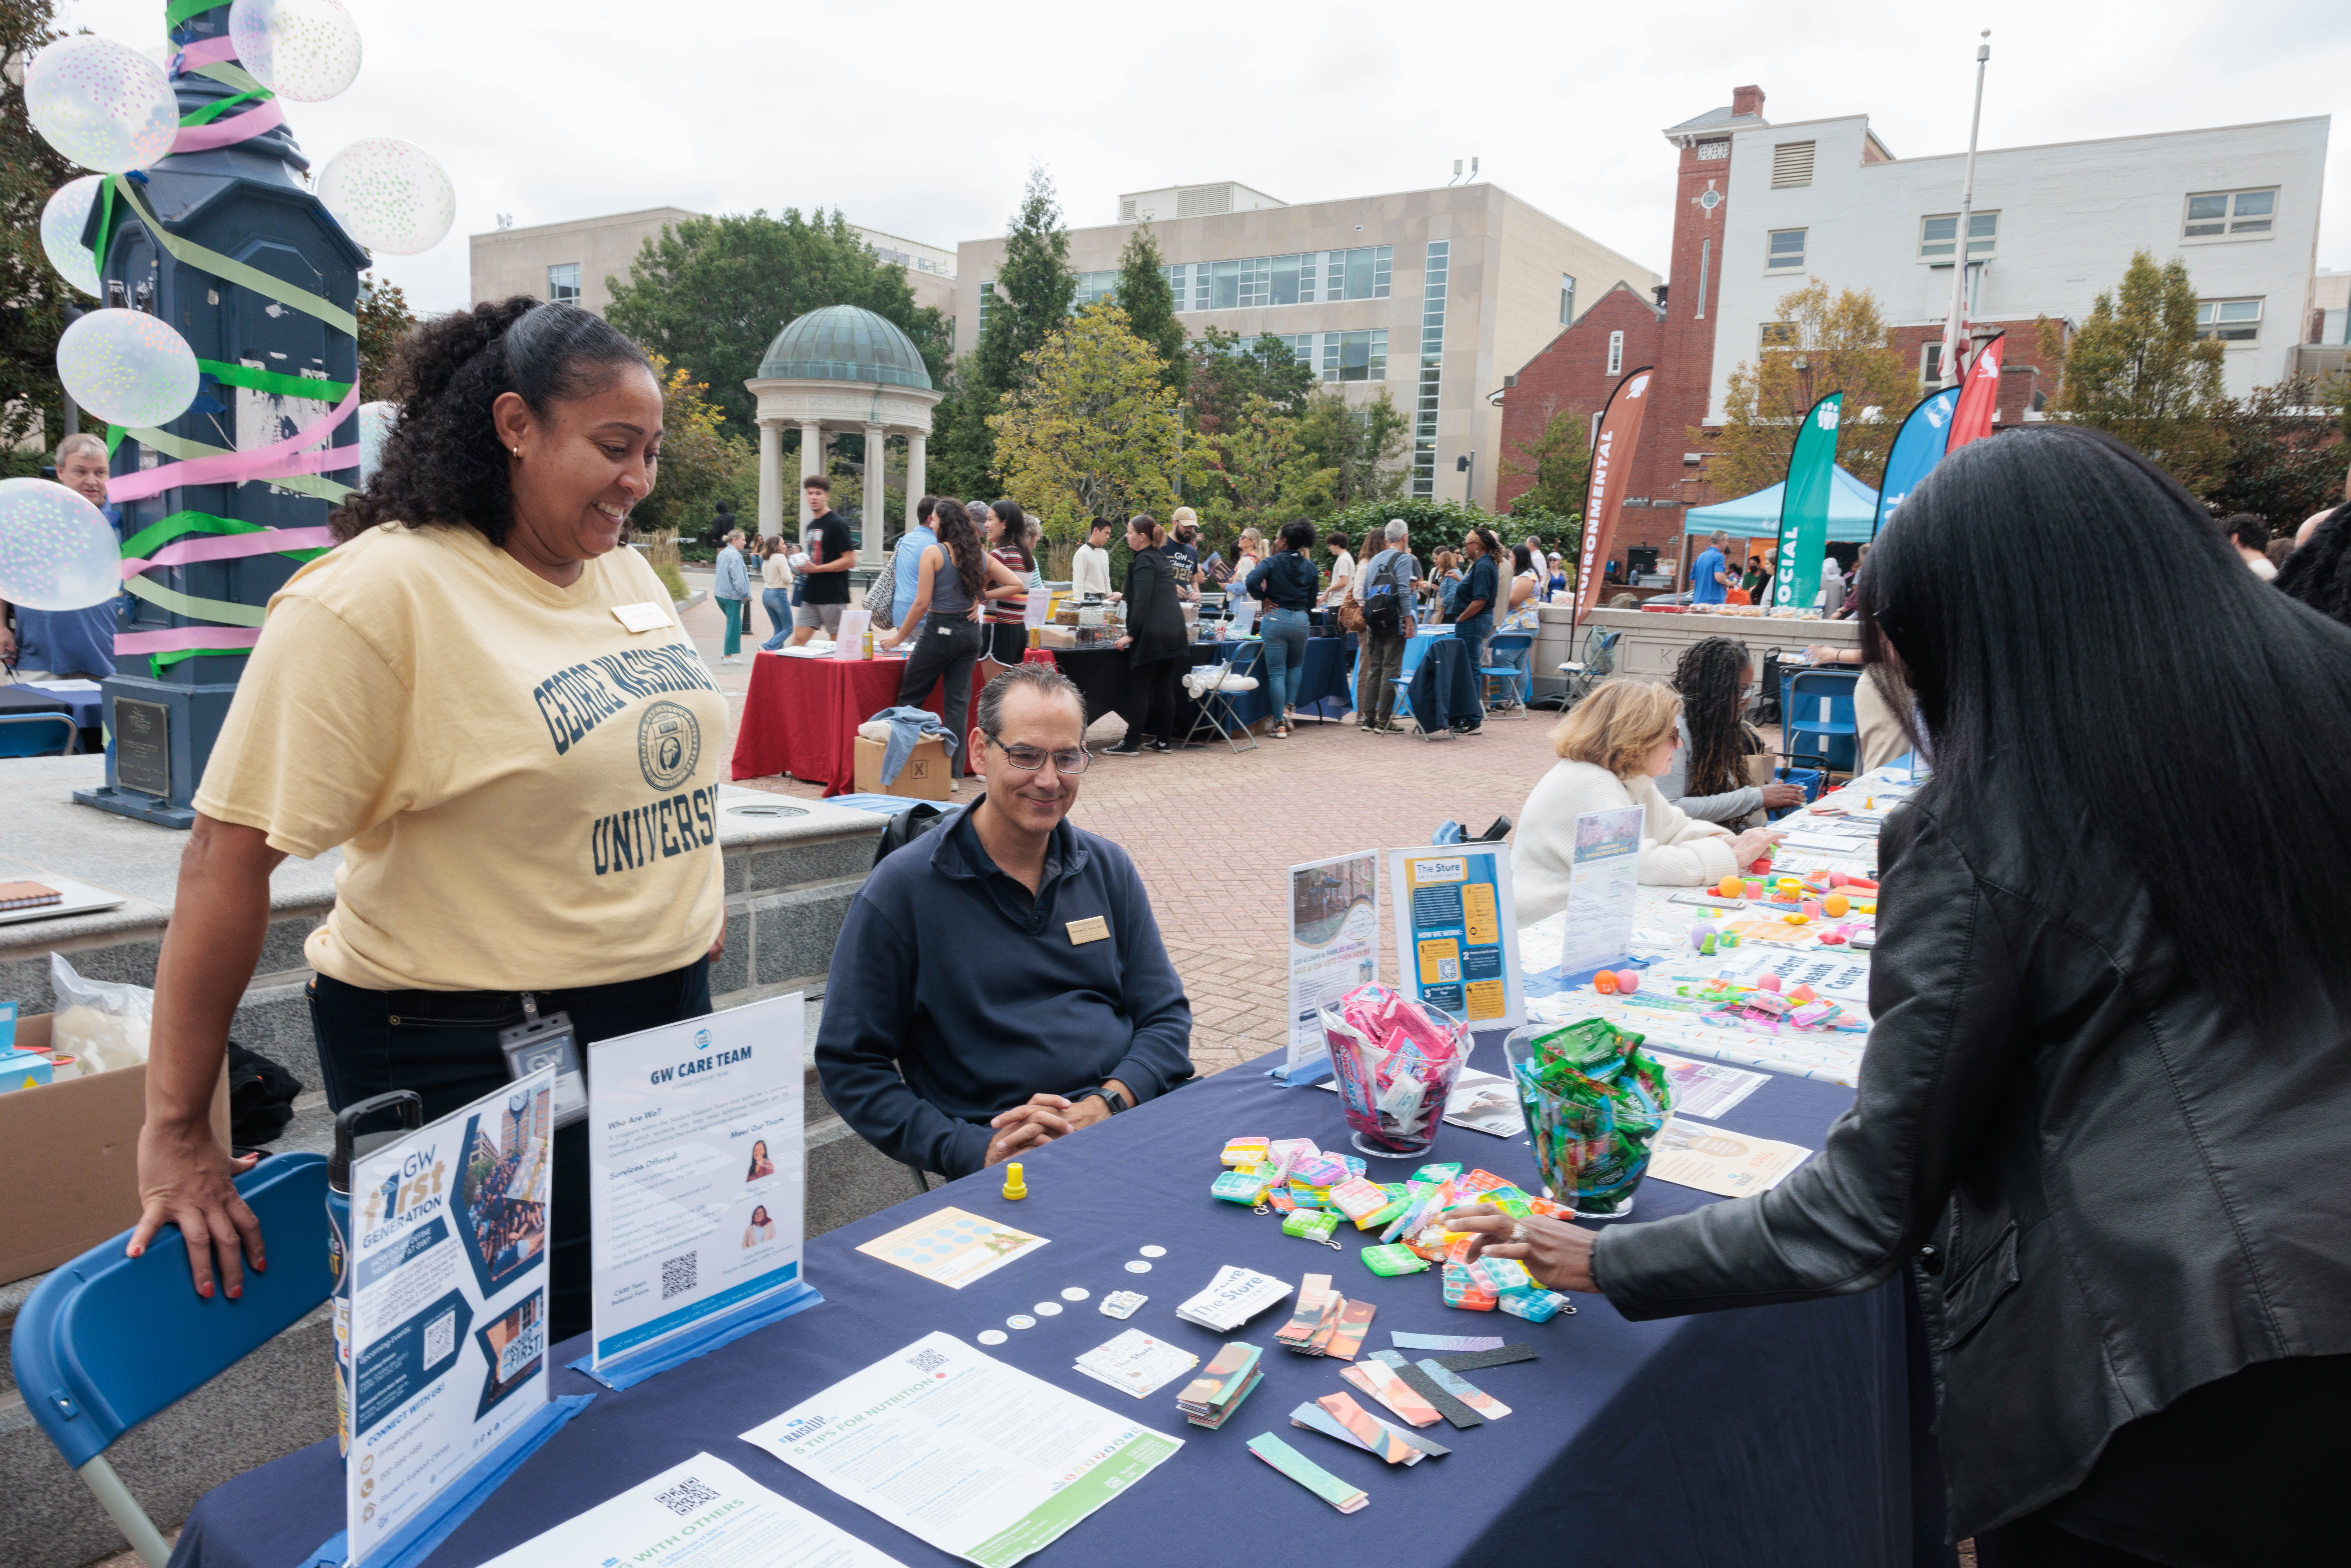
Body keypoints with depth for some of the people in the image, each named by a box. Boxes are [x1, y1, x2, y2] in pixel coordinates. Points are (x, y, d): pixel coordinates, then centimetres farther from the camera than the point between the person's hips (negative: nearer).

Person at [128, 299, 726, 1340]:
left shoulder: (629, 574, 7)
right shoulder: (375, 596, -16)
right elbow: (231, 852, -17)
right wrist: (176, 1133, -15)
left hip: (668, 1021, 7)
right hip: (471, 1058, -7)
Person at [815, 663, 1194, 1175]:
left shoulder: (1108, 869, 14)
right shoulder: (902, 890, 0)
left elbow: (1166, 1016, 14)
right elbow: (848, 1065, -1)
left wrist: (1106, 1105, -7)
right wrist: (977, 1150, -13)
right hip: (1009, 1163, -5)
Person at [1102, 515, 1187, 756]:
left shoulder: (1144, 561, -12)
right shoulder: (1160, 557, 16)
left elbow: (1142, 602, -18)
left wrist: (1131, 634, -17)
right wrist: (1124, 596, 41)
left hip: (1151, 634, -9)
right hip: (1173, 631, 9)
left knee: (1138, 688, -5)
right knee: (1165, 687, 10)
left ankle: (1132, 744, -4)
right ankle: (1164, 741, 13)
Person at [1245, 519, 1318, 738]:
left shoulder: (1272, 562, -5)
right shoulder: (1310, 567, 7)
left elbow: (1252, 582, -21)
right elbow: (1311, 602, 10)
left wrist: (1265, 599, -6)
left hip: (1276, 618, -3)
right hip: (1301, 620, 3)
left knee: (1277, 673, 1)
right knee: (1296, 666, 27)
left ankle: (1280, 725, 1)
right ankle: (1290, 707, 14)